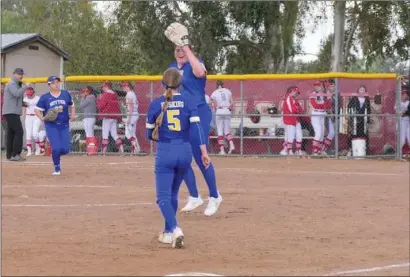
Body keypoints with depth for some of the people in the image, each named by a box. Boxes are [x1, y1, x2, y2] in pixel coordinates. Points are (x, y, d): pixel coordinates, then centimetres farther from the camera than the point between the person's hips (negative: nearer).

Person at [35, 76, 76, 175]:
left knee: (65, 149, -4)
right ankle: (57, 168, 8)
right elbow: (37, 109, 1)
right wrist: (42, 118, -16)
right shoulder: (45, 97, -2)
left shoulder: (66, 94, 5)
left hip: (64, 126, 3)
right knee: (56, 148, -14)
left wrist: (73, 115, 1)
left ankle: (56, 155, 32)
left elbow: (72, 105, 18)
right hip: (51, 126, -3)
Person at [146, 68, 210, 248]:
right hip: (184, 152, 3)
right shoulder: (188, 102, 0)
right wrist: (204, 152, -10)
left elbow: (150, 134, 6)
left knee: (163, 197, -3)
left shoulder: (156, 104, -1)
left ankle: (175, 229, -26)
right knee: (173, 193, 20)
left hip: (165, 153, -3)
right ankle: (168, 233, 25)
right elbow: (196, 127, -9)